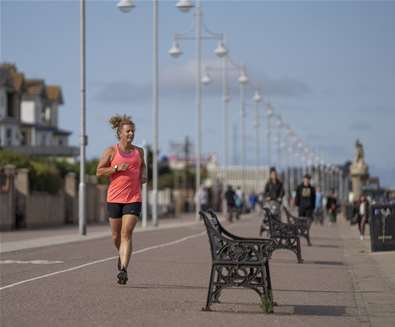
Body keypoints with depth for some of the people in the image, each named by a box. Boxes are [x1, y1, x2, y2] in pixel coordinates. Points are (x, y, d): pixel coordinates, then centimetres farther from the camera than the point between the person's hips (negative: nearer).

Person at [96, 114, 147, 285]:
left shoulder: (139, 151, 8)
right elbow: (99, 171, -2)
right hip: (114, 198, 0)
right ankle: (122, 255, 43)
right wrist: (117, 168, -15)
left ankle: (123, 269, -18)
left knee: (127, 234, -13)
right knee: (116, 236, 10)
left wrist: (144, 175, 8)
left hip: (133, 199, 0)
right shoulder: (111, 151, -1)